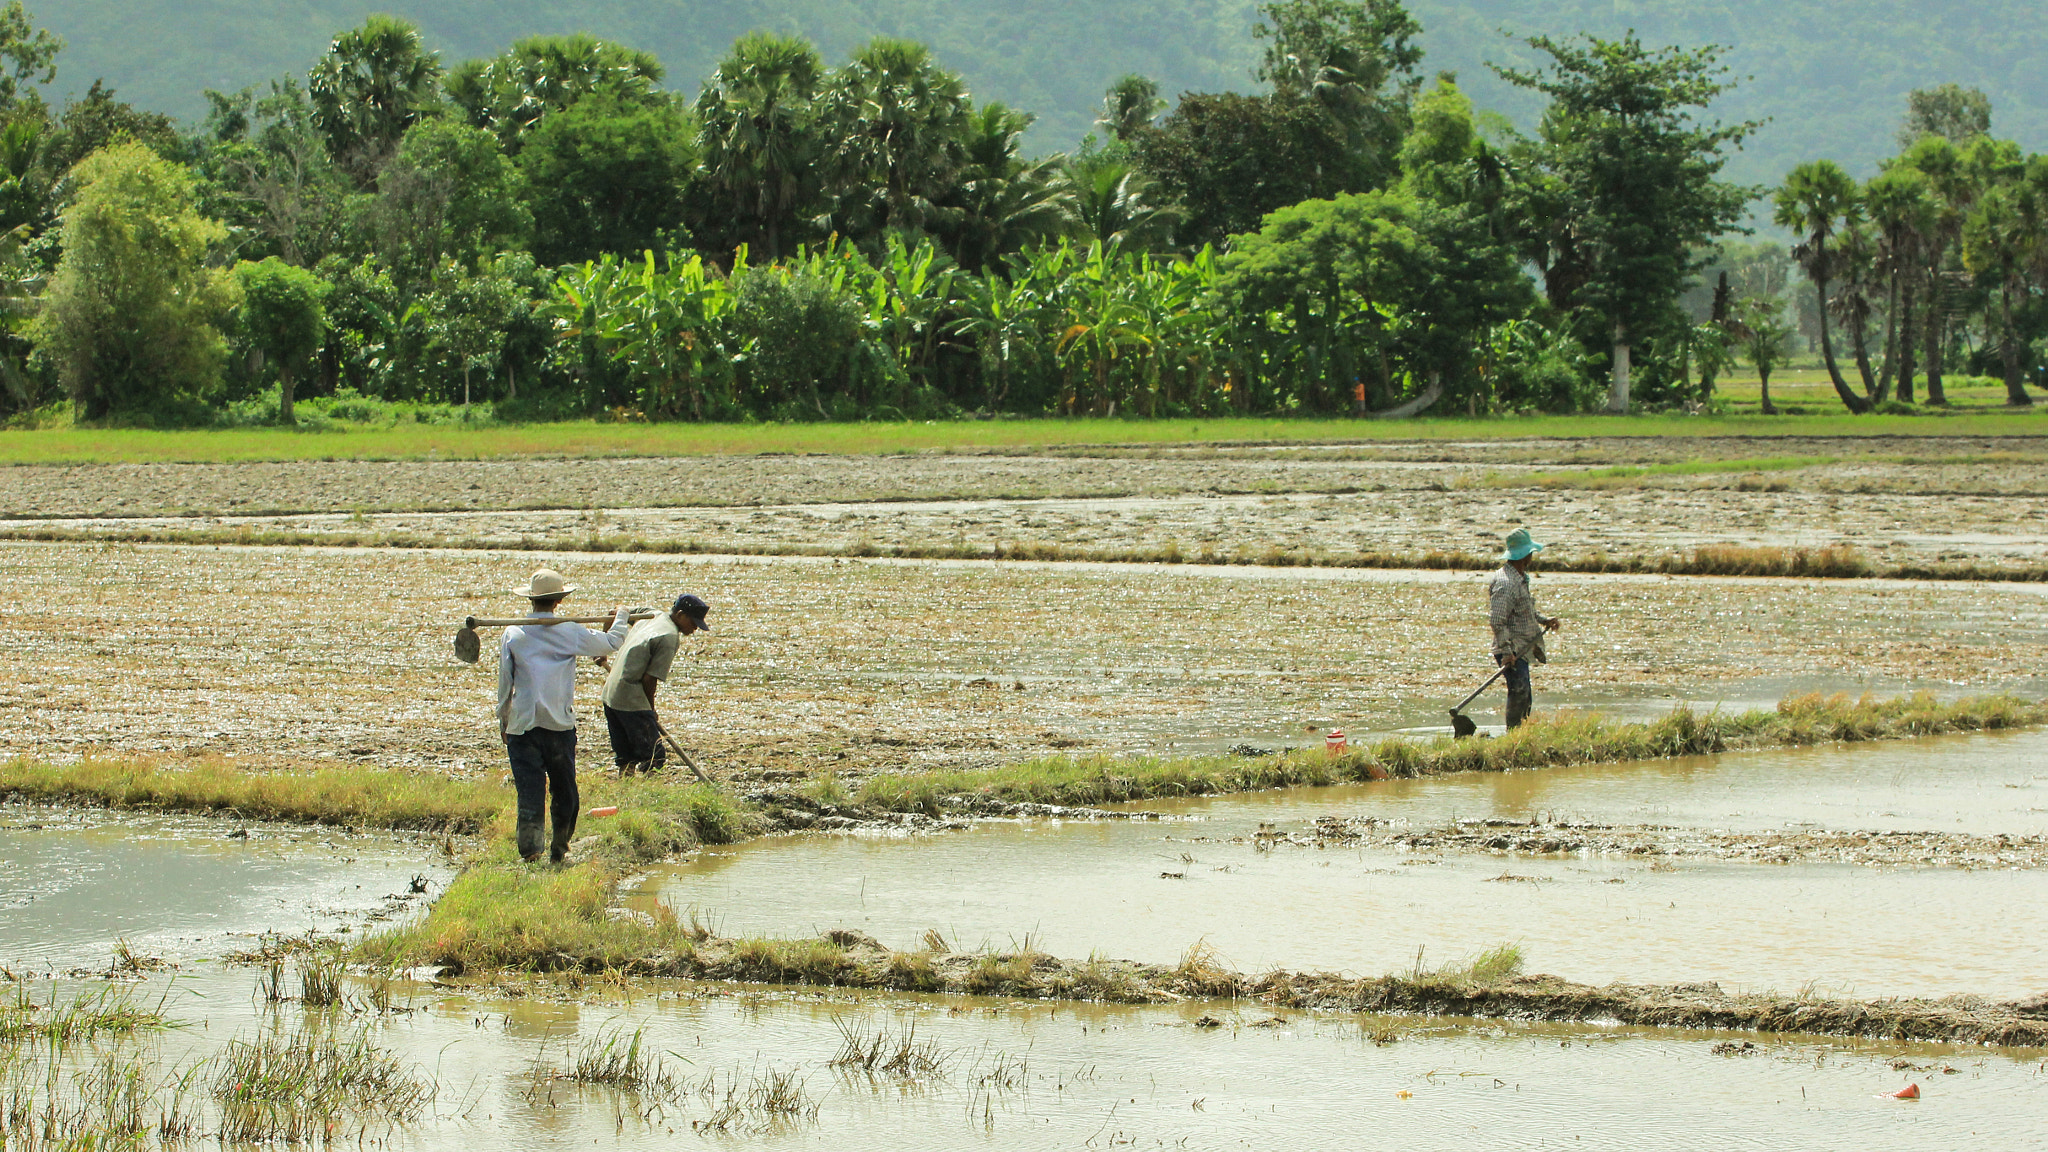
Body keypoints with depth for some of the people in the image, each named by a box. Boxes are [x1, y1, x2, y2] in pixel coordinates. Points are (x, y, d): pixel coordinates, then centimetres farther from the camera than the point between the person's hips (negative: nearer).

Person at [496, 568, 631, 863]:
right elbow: (611, 643, 11)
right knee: (564, 788, 13)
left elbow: (504, 684, 6)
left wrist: (502, 724, 17)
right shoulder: (569, 633, -3)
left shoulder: (513, 634, 0)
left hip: (522, 725, 0)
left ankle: (529, 847, -11)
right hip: (560, 724, 0)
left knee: (529, 788, -1)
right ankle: (559, 847, 18)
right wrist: (621, 617, 31)